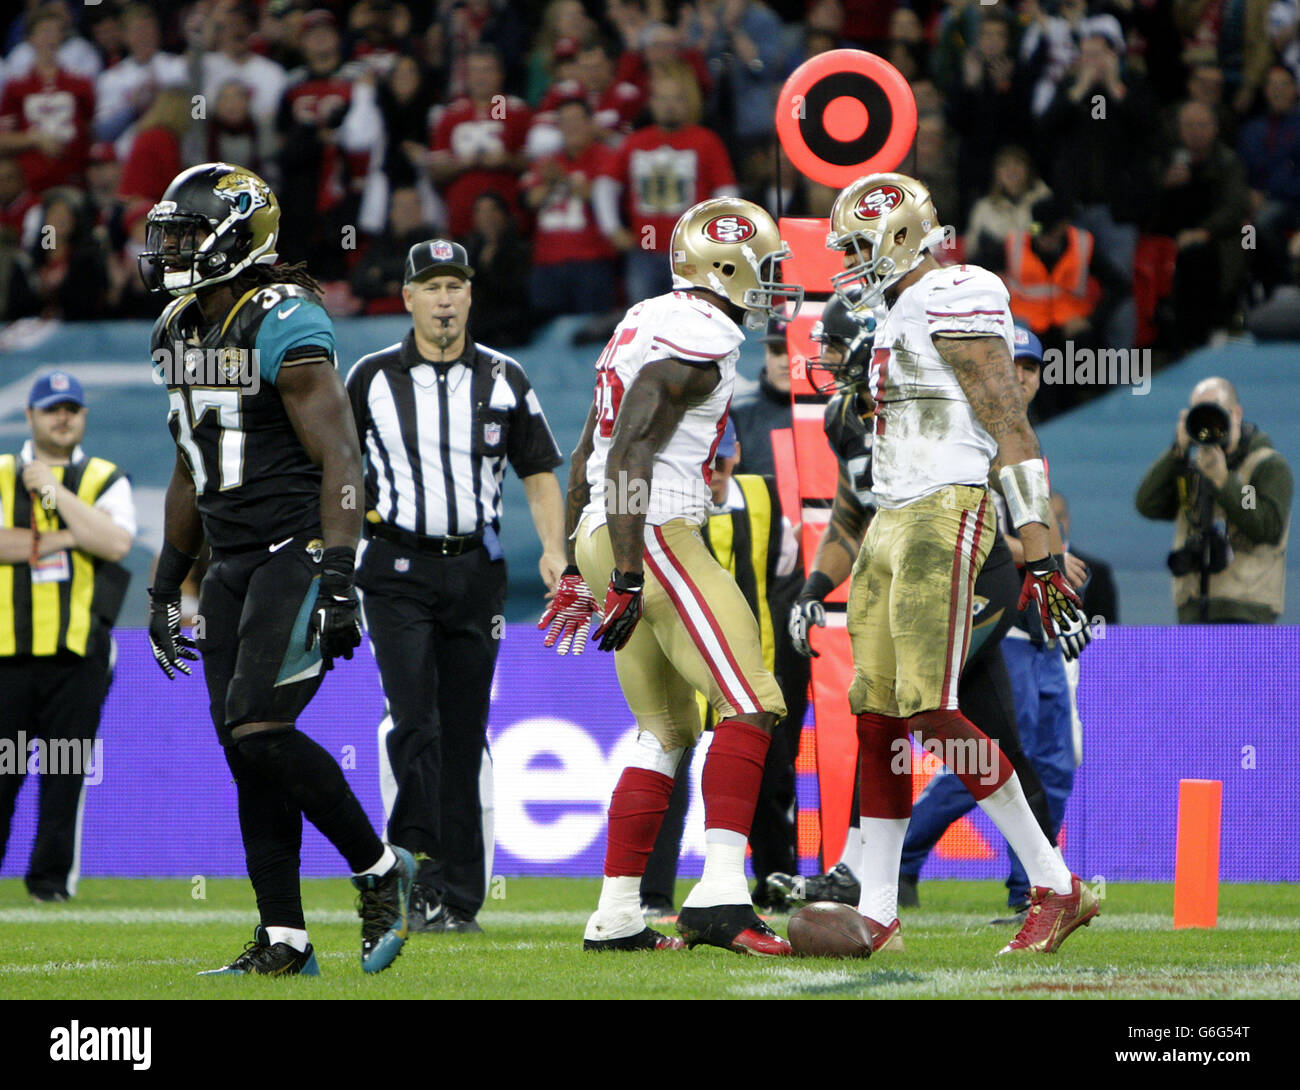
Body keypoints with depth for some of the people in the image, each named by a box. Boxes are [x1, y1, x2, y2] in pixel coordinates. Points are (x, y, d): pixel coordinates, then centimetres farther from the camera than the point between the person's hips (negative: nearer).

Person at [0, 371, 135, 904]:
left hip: (77, 650, 0)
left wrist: (55, 492, -6)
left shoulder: (106, 481, 13)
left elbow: (116, 543, -7)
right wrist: (64, 539, -9)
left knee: (65, 771, -2)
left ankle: (52, 875, 4)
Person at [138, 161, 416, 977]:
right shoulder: (181, 331, 13)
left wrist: (337, 580, -22)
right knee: (247, 752, 3)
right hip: (233, 563, 8)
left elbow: (340, 462, -16)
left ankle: (380, 871, 1)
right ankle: (285, 940, 7)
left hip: (298, 550, -8)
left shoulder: (286, 328, -14)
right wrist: (168, 585, 22)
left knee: (259, 729, -17)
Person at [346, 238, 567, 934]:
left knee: (464, 733, 4)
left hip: (476, 569, 2)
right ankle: (423, 874, -13)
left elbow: (539, 472, 11)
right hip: (398, 569, -2)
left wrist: (553, 549, -4)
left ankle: (458, 897, 7)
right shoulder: (373, 379, 3)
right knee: (415, 722, -15)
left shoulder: (504, 379, 7)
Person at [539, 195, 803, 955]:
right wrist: (628, 575, -21)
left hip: (608, 539, 10)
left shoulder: (648, 324, 19)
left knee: (667, 729, 15)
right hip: (651, 536, -10)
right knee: (750, 706, -12)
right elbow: (630, 456, -19)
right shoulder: (696, 339, -12)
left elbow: (588, 454, 23)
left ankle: (617, 916, 14)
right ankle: (720, 895, -24)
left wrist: (578, 565, 28)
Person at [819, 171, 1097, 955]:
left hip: (946, 515, -10)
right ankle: (877, 914, 9)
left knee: (931, 709, -15)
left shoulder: (957, 302, -10)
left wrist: (1041, 559, -20)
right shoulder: (898, 318, 20)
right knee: (877, 713, 6)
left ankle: (1056, 887, -9)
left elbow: (1012, 433, -15)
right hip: (892, 523, 10)